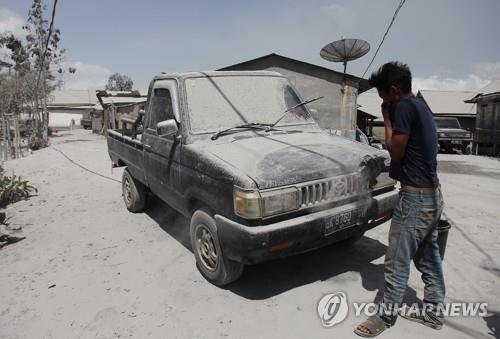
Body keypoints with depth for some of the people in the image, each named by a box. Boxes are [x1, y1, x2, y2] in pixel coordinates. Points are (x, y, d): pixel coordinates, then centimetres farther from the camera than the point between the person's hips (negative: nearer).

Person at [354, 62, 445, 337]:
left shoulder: (404, 107, -15)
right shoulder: (421, 107, 14)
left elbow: (396, 151, -12)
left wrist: (386, 119, -6)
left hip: (415, 197, -10)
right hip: (432, 195, 10)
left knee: (397, 262, 2)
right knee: (428, 257, 19)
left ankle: (385, 316, 16)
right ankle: (432, 311, 33)